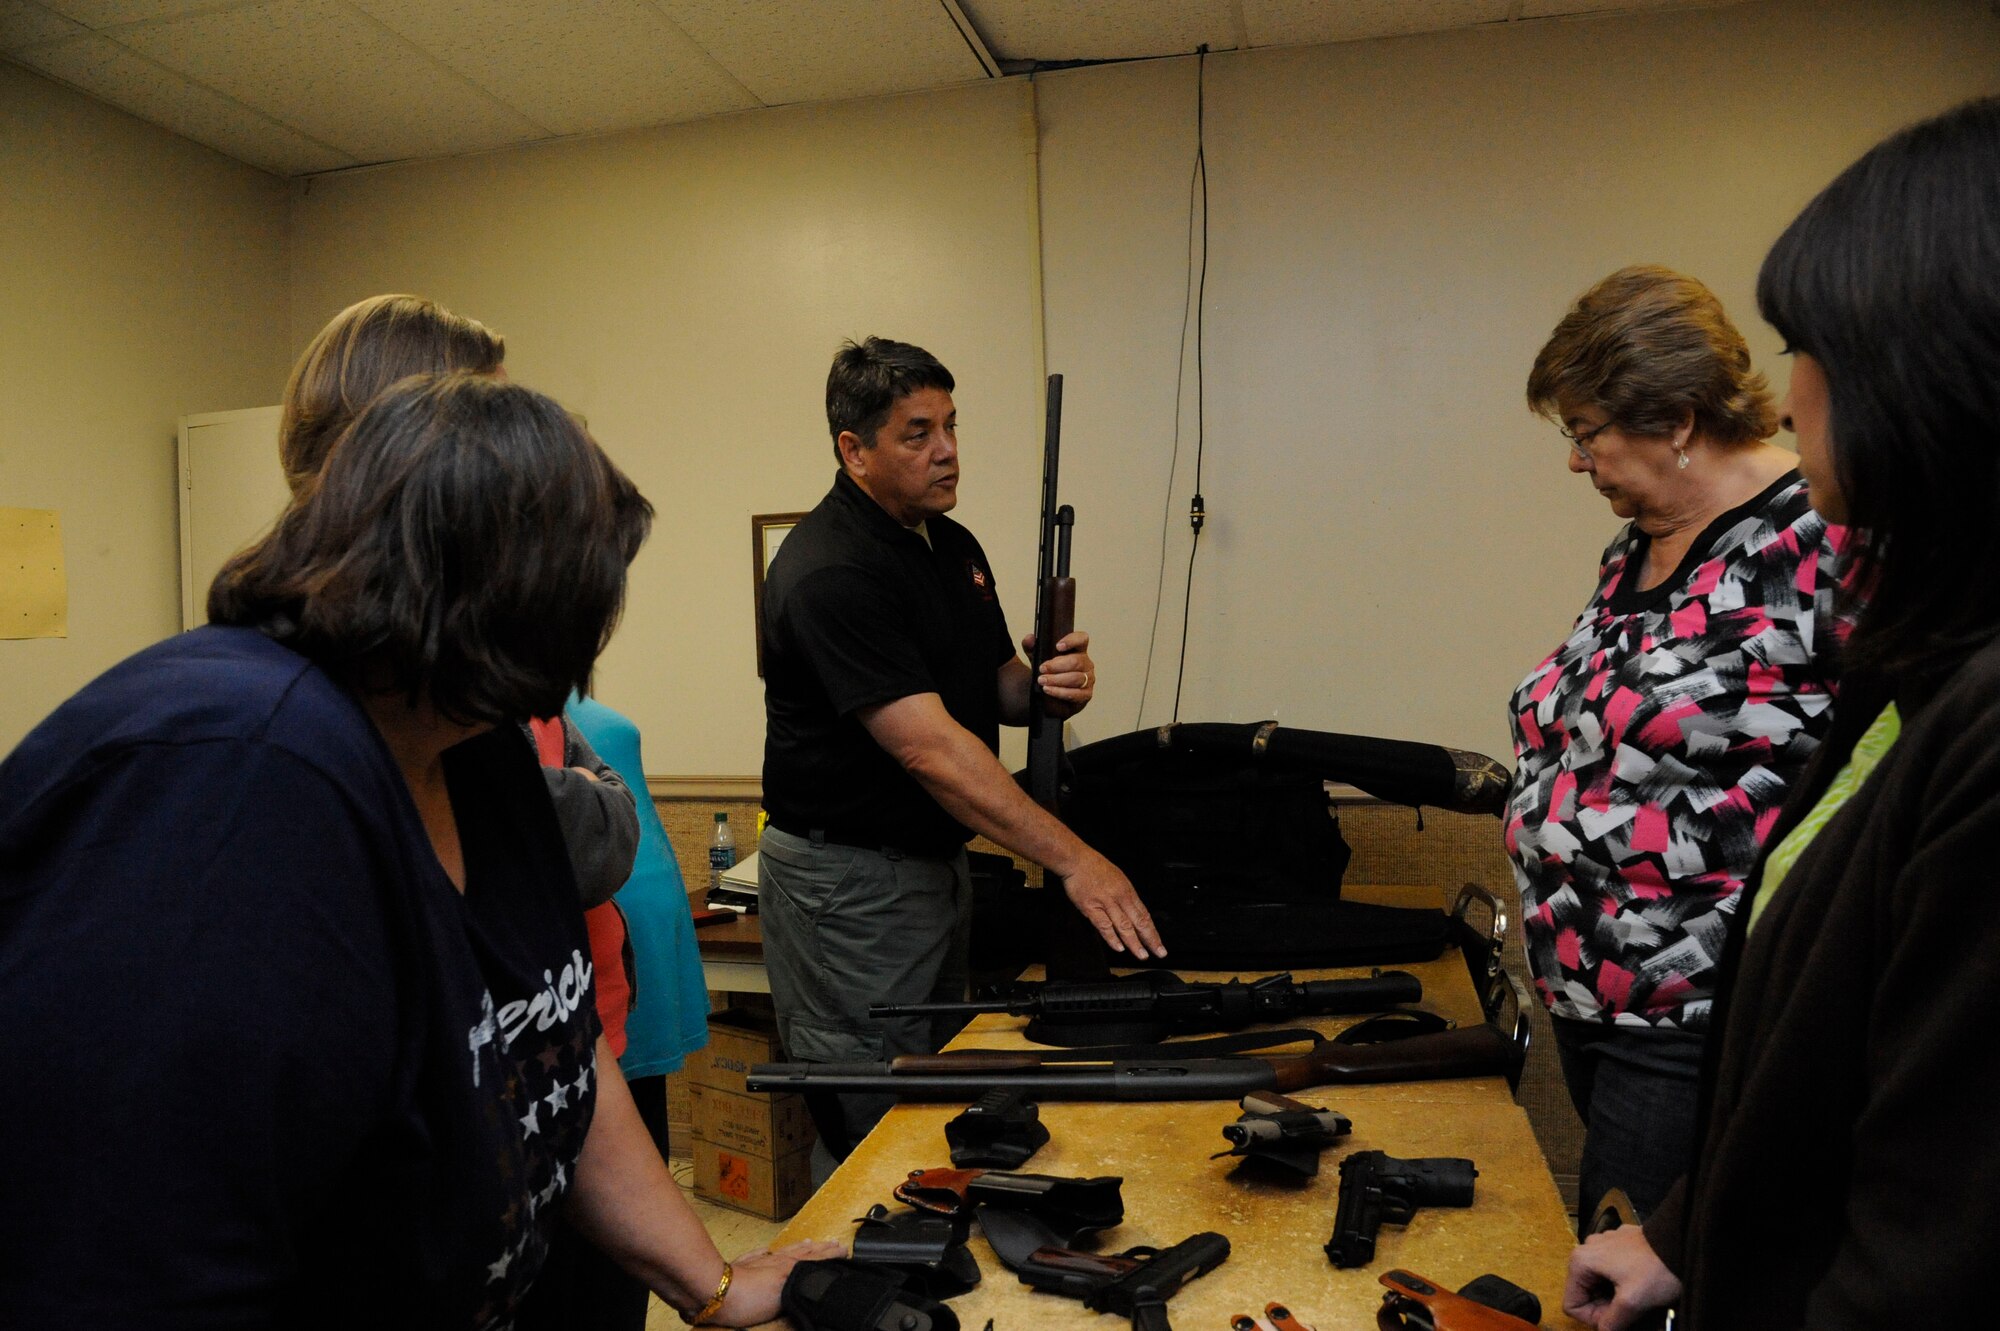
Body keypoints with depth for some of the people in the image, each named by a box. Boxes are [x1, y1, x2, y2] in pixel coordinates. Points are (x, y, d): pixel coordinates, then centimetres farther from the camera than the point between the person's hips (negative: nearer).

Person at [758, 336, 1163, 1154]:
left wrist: (1052, 689, -10)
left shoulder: (954, 545, 7)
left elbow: (995, 684, 15)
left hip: (938, 862, 9)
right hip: (849, 880, -9)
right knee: (869, 1132, 4)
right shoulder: (829, 572, -23)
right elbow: (930, 749, -29)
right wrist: (1073, 861, -30)